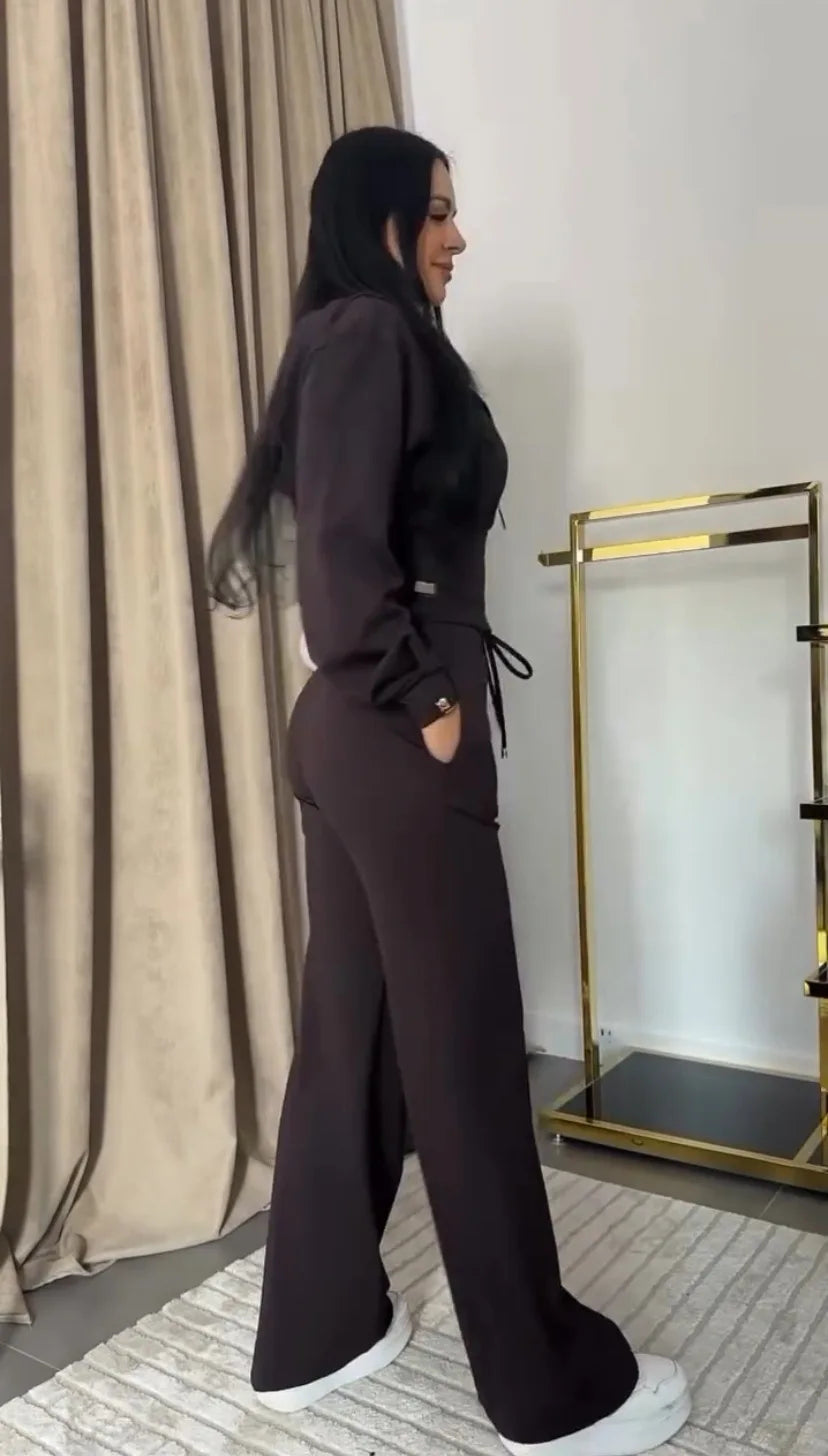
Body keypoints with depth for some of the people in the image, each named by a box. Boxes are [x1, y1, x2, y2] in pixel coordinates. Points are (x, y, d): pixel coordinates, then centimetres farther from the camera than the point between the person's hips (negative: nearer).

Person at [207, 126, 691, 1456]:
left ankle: (314, 1332, 30)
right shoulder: (371, 332, -8)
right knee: (464, 1046, 0)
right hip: (394, 738, -10)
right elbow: (343, 548, -20)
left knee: (354, 1029, 14)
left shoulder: (360, 339, 21)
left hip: (353, 729, 10)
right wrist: (424, 700, -12)